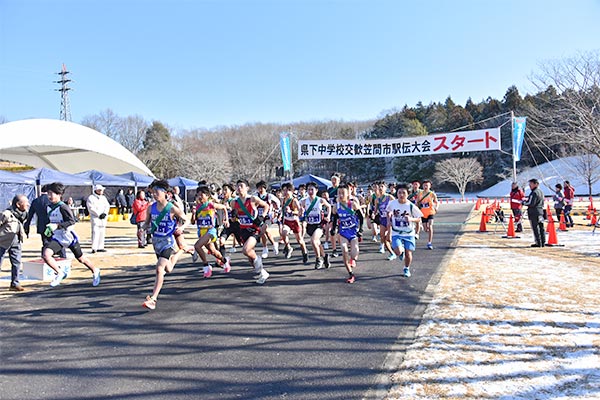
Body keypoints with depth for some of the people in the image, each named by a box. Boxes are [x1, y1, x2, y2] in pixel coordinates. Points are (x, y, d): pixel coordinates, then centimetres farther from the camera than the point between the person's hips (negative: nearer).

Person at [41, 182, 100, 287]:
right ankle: (60, 273, -1)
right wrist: (49, 229, 8)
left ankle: (95, 271, 35)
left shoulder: (63, 207, -18)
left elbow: (72, 221, -24)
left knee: (80, 258, 10)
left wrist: (56, 226, -32)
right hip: (57, 237, 6)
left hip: (69, 237, -6)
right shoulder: (49, 207, 6)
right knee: (45, 254, -19)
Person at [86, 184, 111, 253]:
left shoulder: (104, 197, 16)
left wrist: (105, 213, -7)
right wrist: (99, 214, -17)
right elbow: (91, 208, -12)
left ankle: (100, 247, 13)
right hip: (95, 217, -6)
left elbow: (107, 206, 11)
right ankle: (94, 248, -16)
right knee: (95, 232, -14)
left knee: (102, 232, 7)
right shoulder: (91, 198, -4)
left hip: (103, 218, 6)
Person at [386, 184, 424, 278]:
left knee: (408, 253, 3)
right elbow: (389, 211, 15)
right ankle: (402, 251, 20)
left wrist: (411, 219, -24)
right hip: (396, 233, 0)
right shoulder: (392, 203, -8)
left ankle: (406, 269, 33)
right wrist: (389, 220, 0)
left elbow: (419, 218, -5)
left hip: (409, 233, 0)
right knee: (398, 252, -20)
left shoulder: (411, 206, -14)